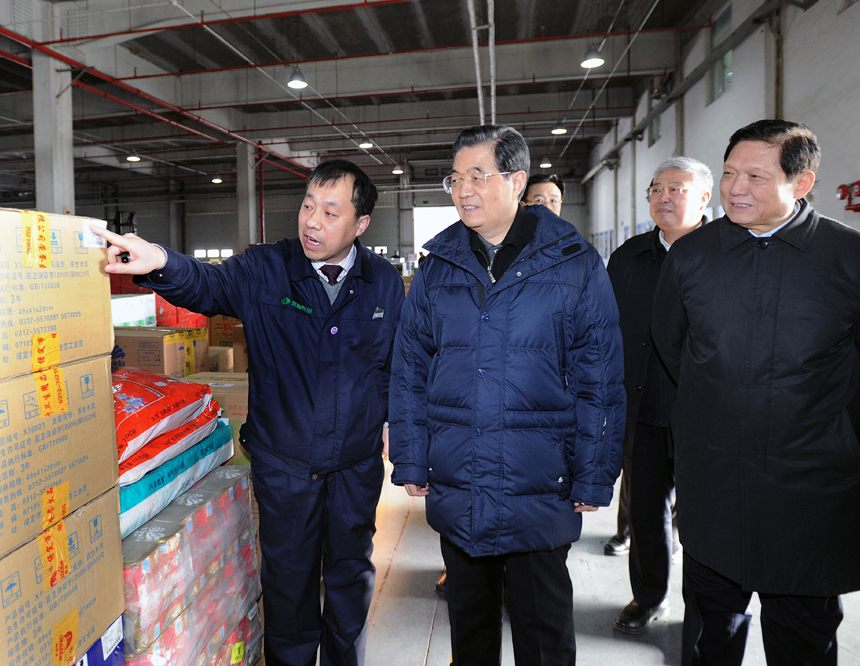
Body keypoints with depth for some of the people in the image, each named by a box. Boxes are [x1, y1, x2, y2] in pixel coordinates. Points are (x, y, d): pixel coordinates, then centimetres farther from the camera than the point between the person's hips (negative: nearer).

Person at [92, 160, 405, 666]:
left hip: (357, 462, 2)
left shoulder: (385, 283, -2)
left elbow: (396, 365, 4)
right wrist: (161, 264, -44)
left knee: (351, 575, 18)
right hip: (283, 462, -1)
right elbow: (208, 287, -24)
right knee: (288, 576, 15)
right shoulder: (265, 271, -7)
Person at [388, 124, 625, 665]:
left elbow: (600, 378, -6)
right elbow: (410, 371, 5)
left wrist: (594, 478, -7)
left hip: (540, 489, -2)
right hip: (455, 486, 3)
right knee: (468, 619, 23)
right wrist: (411, 462, 2)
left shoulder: (575, 264, -6)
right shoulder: (439, 266, 3)